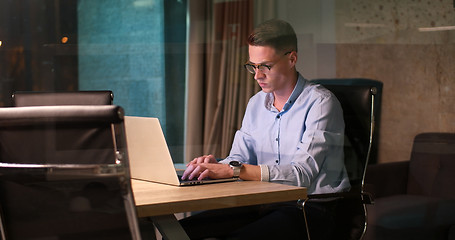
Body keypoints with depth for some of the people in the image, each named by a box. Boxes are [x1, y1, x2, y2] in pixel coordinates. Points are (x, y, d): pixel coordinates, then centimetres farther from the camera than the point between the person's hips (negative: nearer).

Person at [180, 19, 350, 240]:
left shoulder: (320, 103, -10)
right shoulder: (256, 104, 13)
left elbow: (303, 174, -21)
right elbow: (239, 159, 10)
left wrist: (233, 170, -28)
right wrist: (215, 165, -15)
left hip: (312, 209, -6)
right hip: (265, 206, 6)